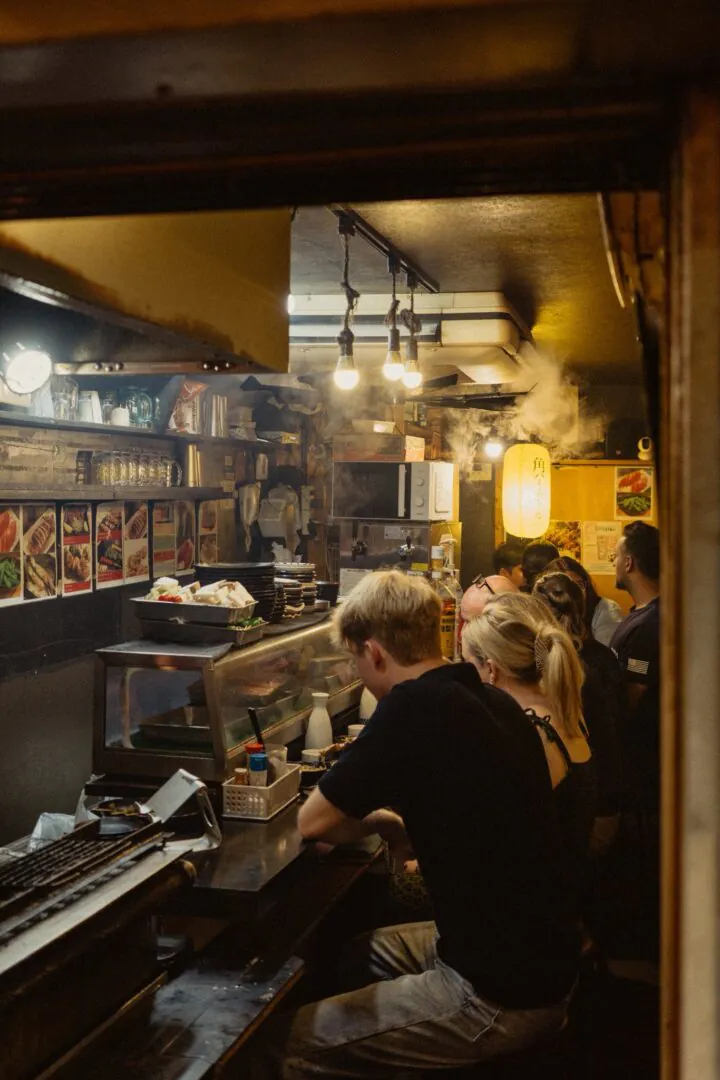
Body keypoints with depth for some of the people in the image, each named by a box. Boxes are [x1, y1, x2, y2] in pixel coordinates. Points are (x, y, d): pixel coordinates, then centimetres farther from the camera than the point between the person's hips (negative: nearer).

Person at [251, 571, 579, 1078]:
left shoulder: (416, 707, -22)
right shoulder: (495, 702, 3)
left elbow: (314, 823, -13)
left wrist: (374, 819, 4)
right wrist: (401, 824, 15)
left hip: (501, 997, -9)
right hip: (543, 959, 9)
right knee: (365, 951, 29)